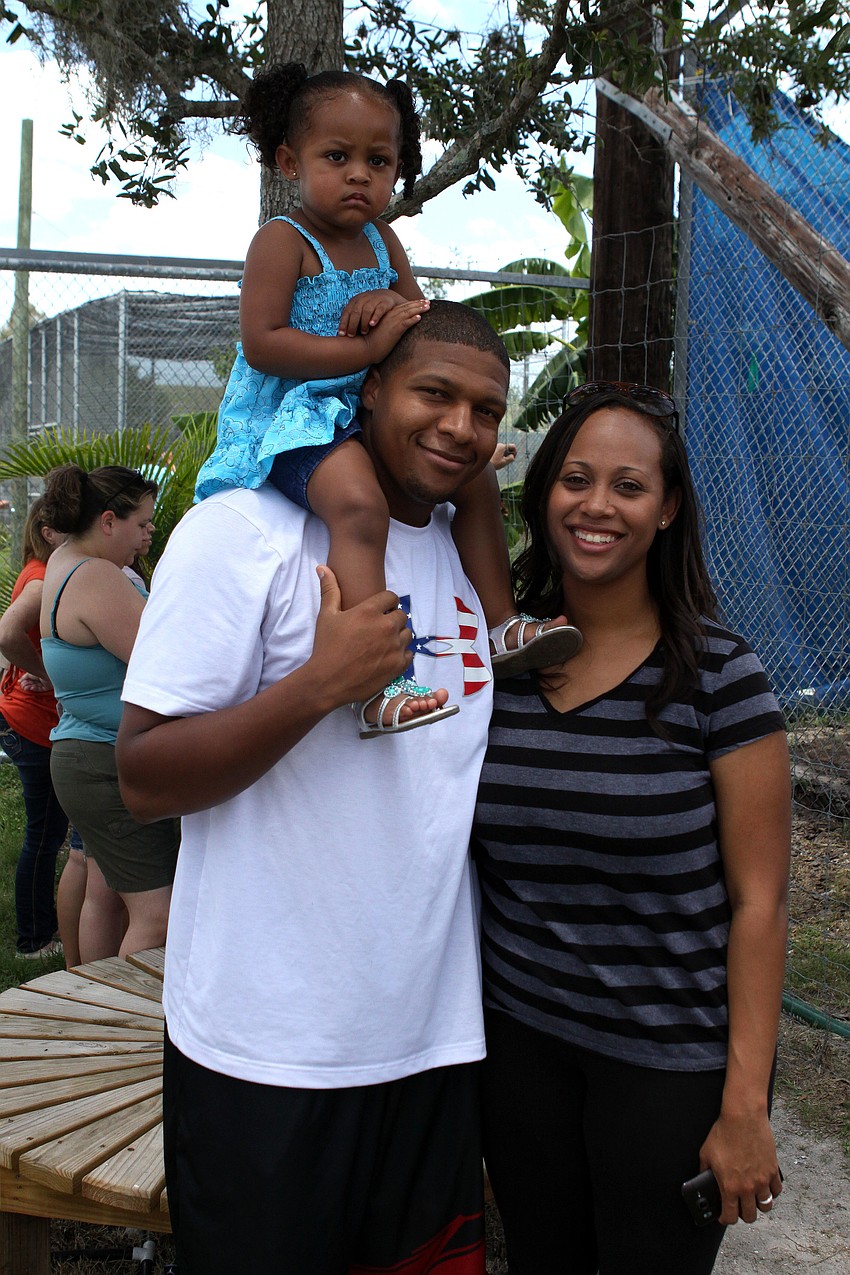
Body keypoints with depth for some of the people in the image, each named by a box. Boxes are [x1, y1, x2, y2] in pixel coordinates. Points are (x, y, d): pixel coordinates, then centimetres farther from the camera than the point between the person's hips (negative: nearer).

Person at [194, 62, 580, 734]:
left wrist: (393, 302, -8)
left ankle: (502, 621, 20)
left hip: (372, 412, 9)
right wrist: (369, 347, -23)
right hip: (295, 416, -9)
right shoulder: (283, 240, -10)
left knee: (477, 477, 10)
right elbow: (262, 344, -20)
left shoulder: (383, 241, 13)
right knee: (361, 504, -36)